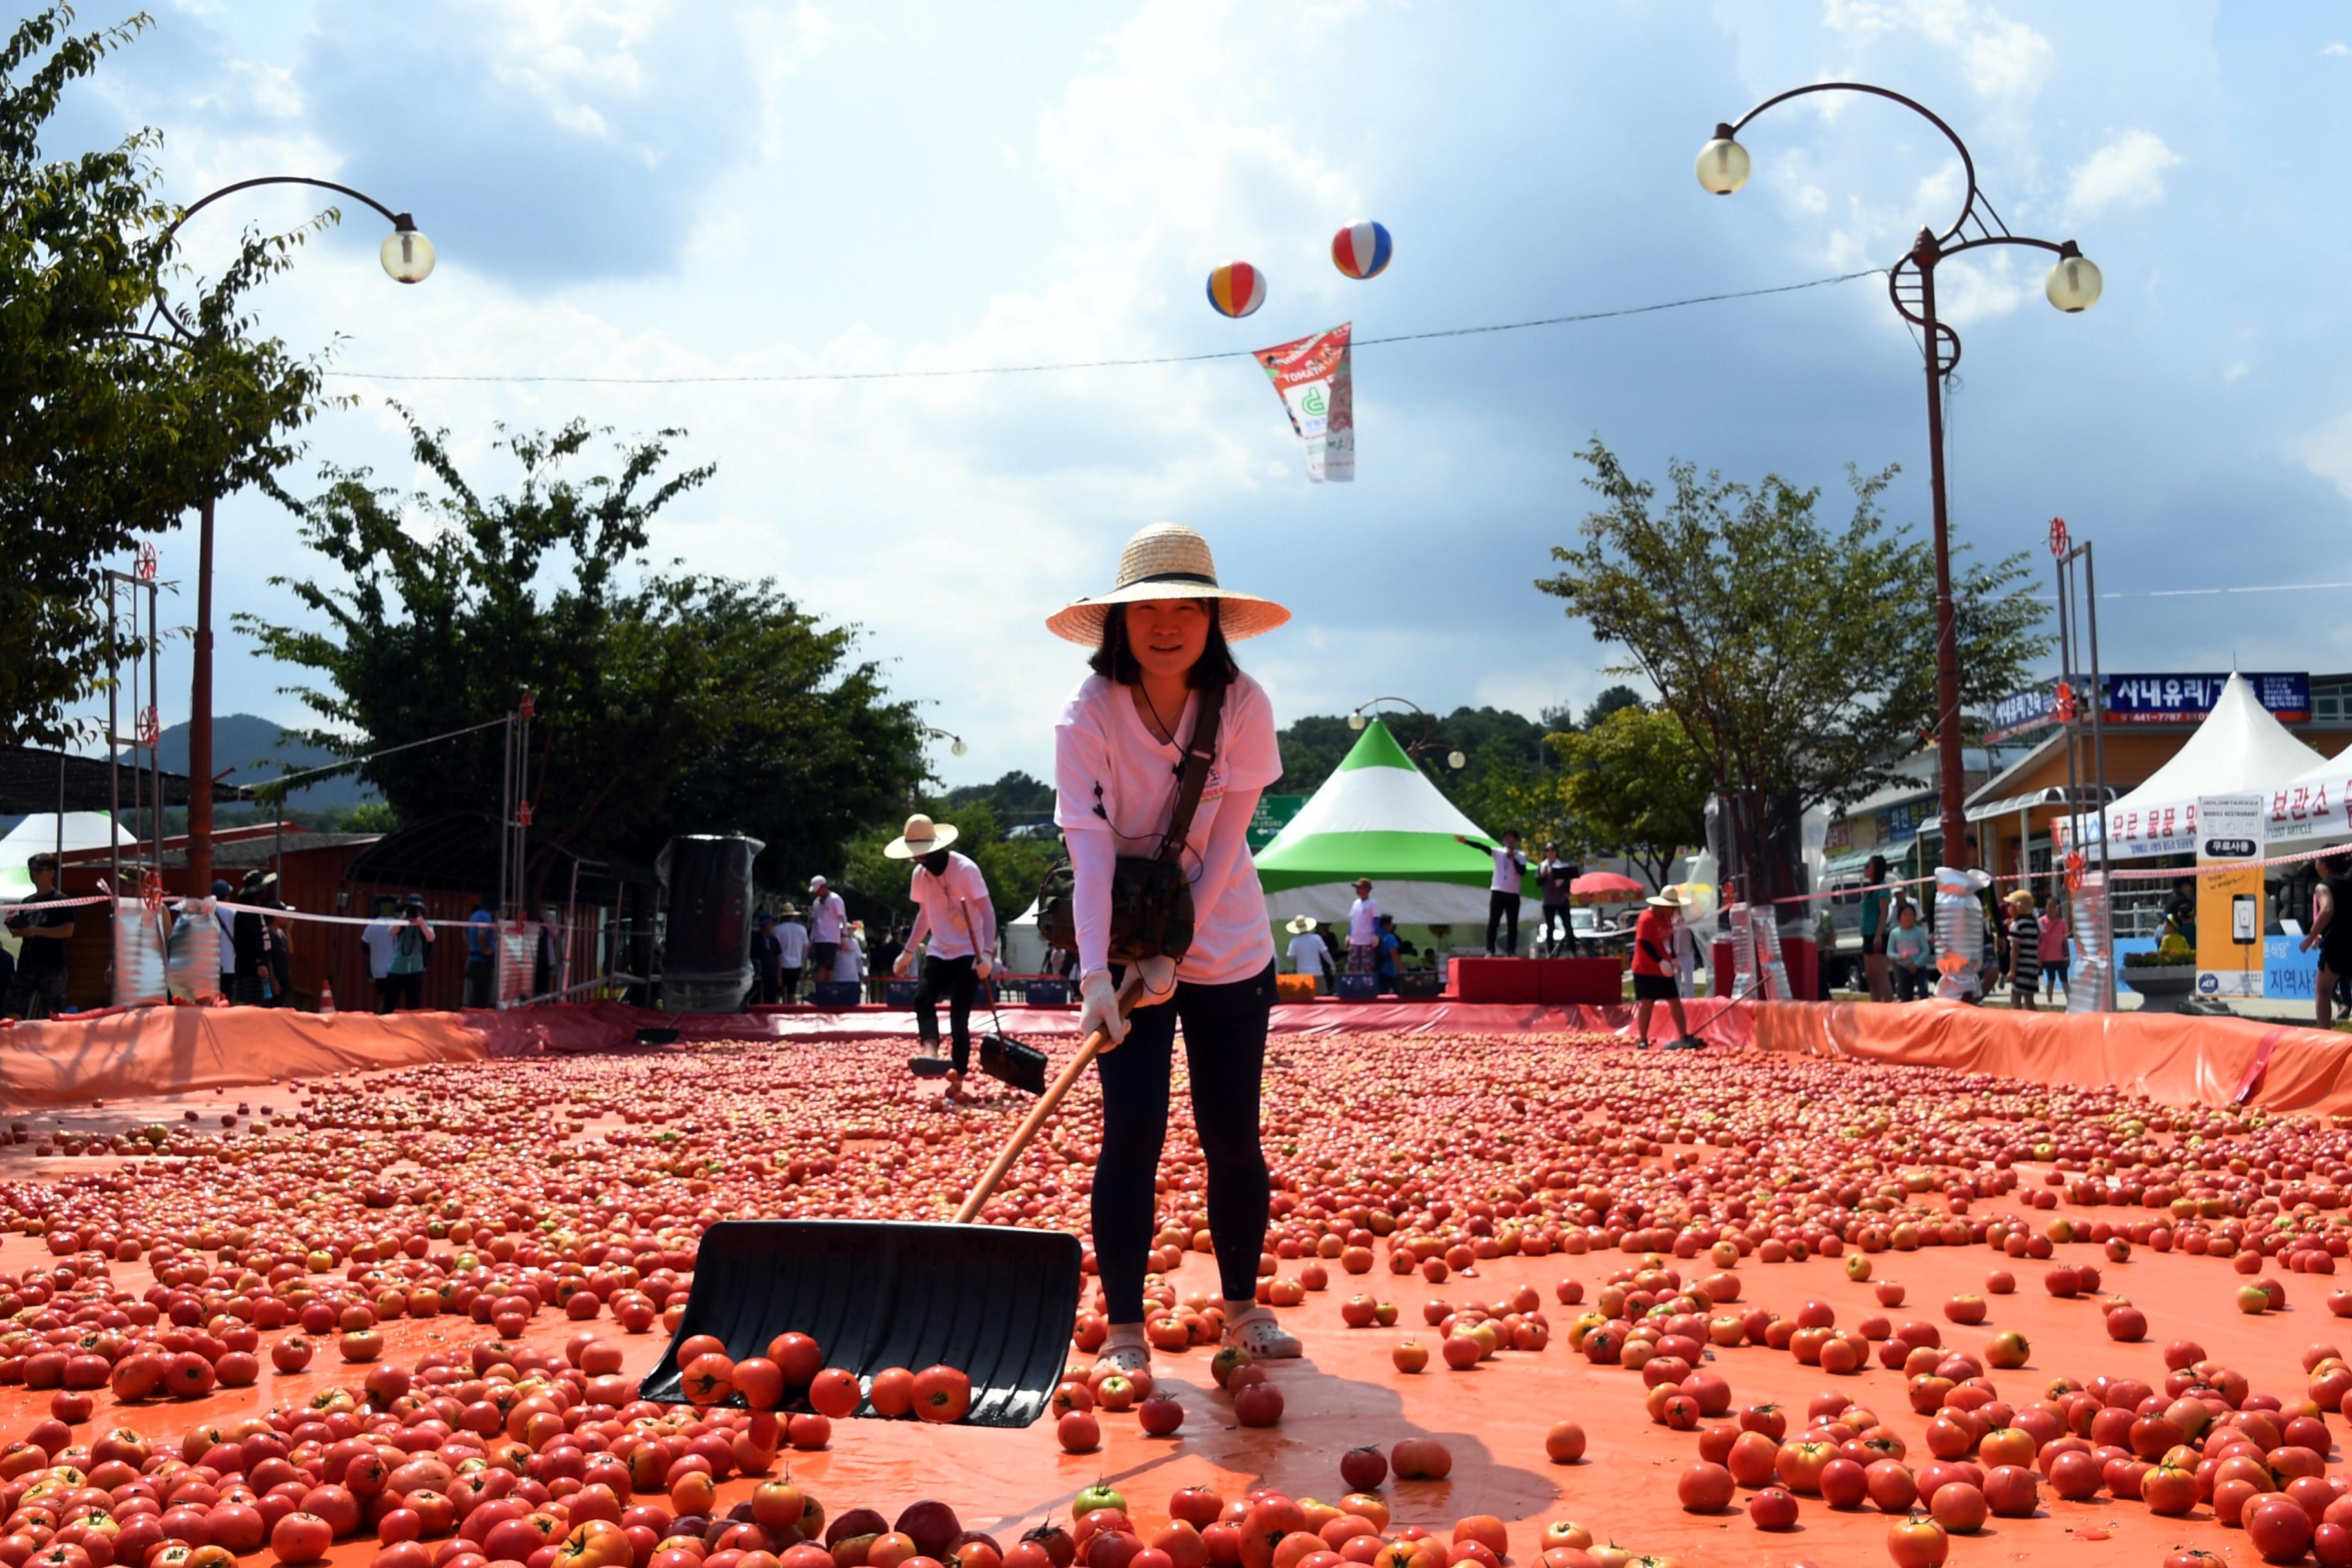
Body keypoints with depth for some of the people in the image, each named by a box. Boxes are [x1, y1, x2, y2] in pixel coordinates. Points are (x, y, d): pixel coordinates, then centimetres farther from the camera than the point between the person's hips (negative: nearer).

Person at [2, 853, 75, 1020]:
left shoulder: (60, 900, -3)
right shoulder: (26, 902, 16)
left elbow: (68, 931, -13)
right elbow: (15, 932, 21)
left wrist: (37, 931, -17)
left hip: (52, 966, -6)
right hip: (27, 964, 6)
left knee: (53, 1014, -5)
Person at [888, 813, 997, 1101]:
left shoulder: (965, 869, -15)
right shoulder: (920, 874, 5)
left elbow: (987, 911, -16)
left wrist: (988, 953, -27)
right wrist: (908, 952, 18)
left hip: (968, 953, -5)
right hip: (938, 952, 6)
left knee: (959, 1017, -9)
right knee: (922, 998, -22)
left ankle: (957, 1082, -3)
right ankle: (931, 1053, -38)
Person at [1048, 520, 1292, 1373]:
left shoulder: (1241, 703, -12)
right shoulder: (1087, 715, -16)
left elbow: (1224, 845, -12)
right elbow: (1090, 851, -24)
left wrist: (1173, 953, -19)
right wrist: (1096, 974, -35)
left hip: (1226, 949, 2)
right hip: (1122, 949, -1)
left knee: (1232, 1136, 6)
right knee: (1132, 1134, -6)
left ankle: (1243, 1308, 24)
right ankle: (1124, 1329, 4)